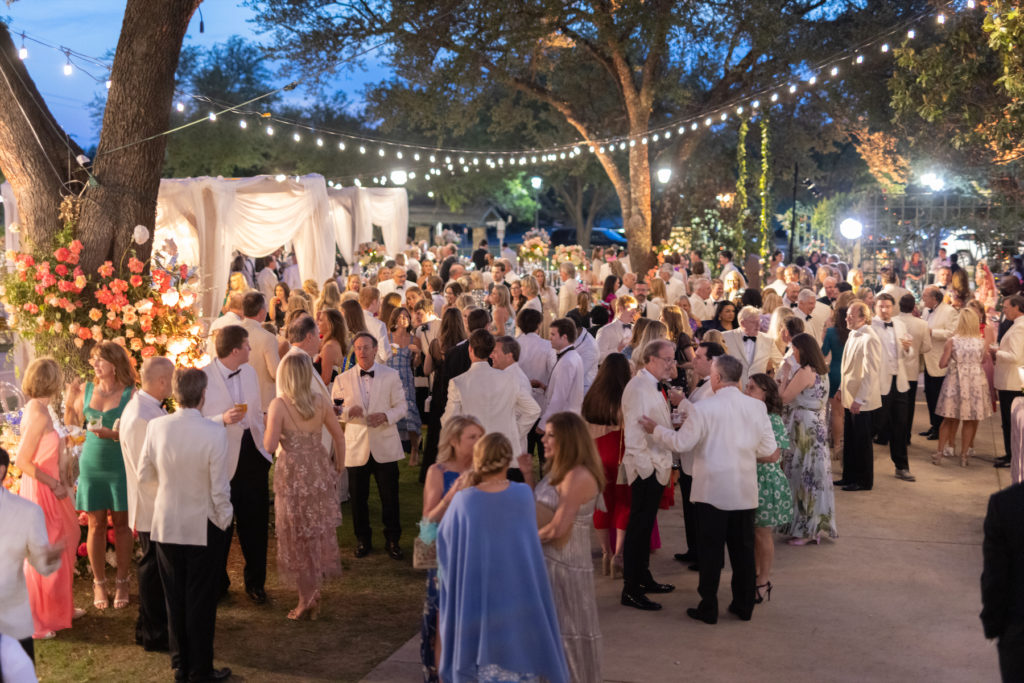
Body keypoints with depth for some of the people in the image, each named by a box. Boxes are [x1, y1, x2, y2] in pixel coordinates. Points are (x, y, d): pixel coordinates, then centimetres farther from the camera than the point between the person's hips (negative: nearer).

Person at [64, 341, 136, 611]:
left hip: (121, 466, -3)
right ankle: (99, 583, 19)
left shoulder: (130, 393, -8)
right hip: (91, 465, 3)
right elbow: (72, 423, 13)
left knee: (122, 524, 6)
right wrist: (70, 400, -3)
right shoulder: (86, 390, 4)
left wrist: (113, 434, -25)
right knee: (96, 524, 8)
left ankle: (122, 583, 18)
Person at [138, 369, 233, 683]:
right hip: (203, 527, -3)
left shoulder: (156, 427, -10)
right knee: (201, 601, 10)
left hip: (165, 525, 4)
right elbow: (220, 489, -17)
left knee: (175, 599, 17)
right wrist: (224, 521, -1)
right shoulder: (215, 433, -21)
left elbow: (144, 476, 0)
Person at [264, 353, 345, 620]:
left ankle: (307, 599, 13)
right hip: (319, 470, 4)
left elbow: (270, 446, -18)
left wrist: (268, 425, 1)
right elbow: (339, 437, 5)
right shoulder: (321, 402, -1)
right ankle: (314, 592, 24)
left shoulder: (279, 405, -14)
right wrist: (338, 467, 17)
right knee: (320, 530, 17)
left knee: (299, 536, 8)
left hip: (293, 473, -4)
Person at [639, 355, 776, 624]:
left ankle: (708, 608, 11)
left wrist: (656, 429, 7)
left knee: (711, 550, 5)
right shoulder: (757, 406, -2)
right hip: (745, 490, 3)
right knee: (743, 548, 14)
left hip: (712, 490, -3)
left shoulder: (703, 408, -13)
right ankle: (744, 605, 21)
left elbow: (681, 442, -9)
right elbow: (768, 449, 2)